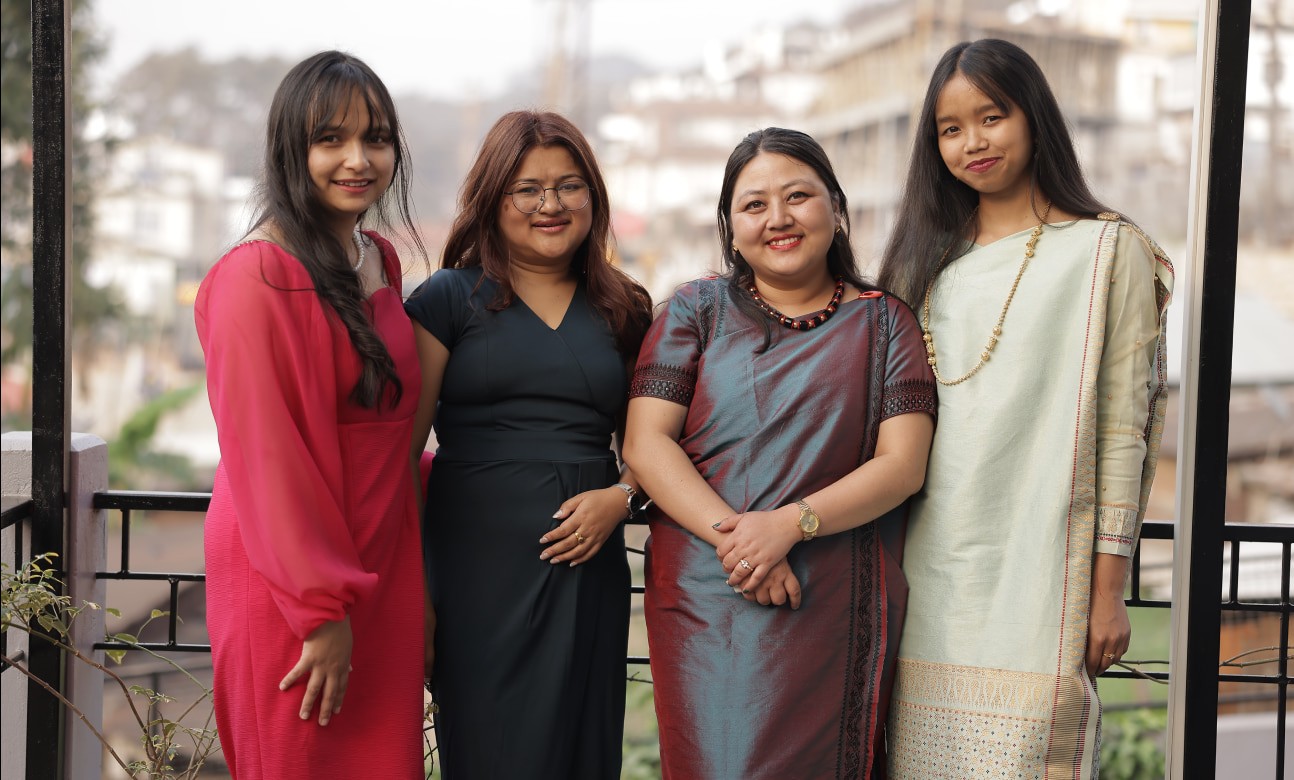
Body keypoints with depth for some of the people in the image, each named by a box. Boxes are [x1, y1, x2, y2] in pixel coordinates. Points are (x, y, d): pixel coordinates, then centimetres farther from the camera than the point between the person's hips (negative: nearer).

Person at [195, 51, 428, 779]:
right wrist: (321, 610, -17)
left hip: (382, 575, 8)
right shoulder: (258, 276, -16)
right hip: (290, 585, -7)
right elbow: (265, 459, -18)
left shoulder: (381, 261, 10)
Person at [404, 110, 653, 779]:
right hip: (476, 566, -3)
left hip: (587, 565, 3)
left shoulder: (623, 311, 14)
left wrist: (620, 496, -4)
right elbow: (405, 442, 0)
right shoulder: (450, 298, 3)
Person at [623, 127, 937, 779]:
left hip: (839, 611, 0)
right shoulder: (696, 310, 11)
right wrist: (729, 533, -15)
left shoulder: (882, 323, 10)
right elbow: (645, 443, 0)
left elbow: (903, 464, 0)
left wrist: (791, 522, -15)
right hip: (707, 600, 0)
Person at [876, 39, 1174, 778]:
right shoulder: (928, 259, 16)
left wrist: (1109, 589, -6)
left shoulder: (1107, 250, 3)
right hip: (928, 577, 4)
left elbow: (1123, 429, -2)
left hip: (1036, 571, -4)